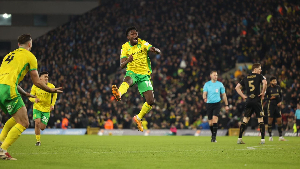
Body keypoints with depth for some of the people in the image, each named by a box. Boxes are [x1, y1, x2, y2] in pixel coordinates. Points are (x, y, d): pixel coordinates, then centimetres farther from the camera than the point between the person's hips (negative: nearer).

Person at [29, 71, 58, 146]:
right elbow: (30, 97, -2)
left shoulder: (51, 86, -7)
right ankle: (38, 140, -5)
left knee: (42, 128, -4)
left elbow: (54, 95, 12)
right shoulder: (35, 86, -8)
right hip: (37, 108, -1)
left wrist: (52, 104, 1)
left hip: (46, 109, 1)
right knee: (37, 122, -22)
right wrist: (34, 99, -26)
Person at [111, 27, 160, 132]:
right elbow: (121, 66, -7)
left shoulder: (143, 44, -2)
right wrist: (127, 61, -31)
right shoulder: (125, 47, -1)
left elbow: (158, 52, -14)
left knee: (151, 101, -8)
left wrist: (155, 50, -40)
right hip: (132, 73, -1)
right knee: (127, 81, -40)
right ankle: (118, 93, -74)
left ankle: (138, 118, 17)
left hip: (144, 75, 2)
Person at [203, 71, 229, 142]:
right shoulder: (207, 84, 4)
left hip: (217, 104, -1)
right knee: (210, 122, 5)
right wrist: (205, 98, -29)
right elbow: (204, 93, -5)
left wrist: (226, 105, 10)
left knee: (214, 118, -19)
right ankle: (212, 135, 26)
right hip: (209, 104, 1)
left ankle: (214, 137, -21)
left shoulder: (220, 84, 5)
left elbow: (224, 95, 11)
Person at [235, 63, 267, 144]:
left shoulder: (246, 78, 15)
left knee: (245, 120, 9)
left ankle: (239, 138, 4)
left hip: (248, 101, 4)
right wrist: (263, 93, -7)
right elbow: (265, 83, -19)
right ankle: (262, 139, -2)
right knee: (260, 120, 3)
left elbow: (237, 87, 14)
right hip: (257, 101, -4)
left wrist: (243, 96, 14)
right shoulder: (259, 76, 0)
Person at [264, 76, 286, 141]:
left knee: (279, 121, 2)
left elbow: (281, 96, 16)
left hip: (277, 105, 4)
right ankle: (270, 136, 6)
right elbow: (264, 97, -4)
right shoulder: (268, 88, -5)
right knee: (270, 120, -2)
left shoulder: (278, 88, 8)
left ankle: (280, 136, 7)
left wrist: (280, 102, 0)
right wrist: (270, 98, -19)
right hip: (270, 105, -4)